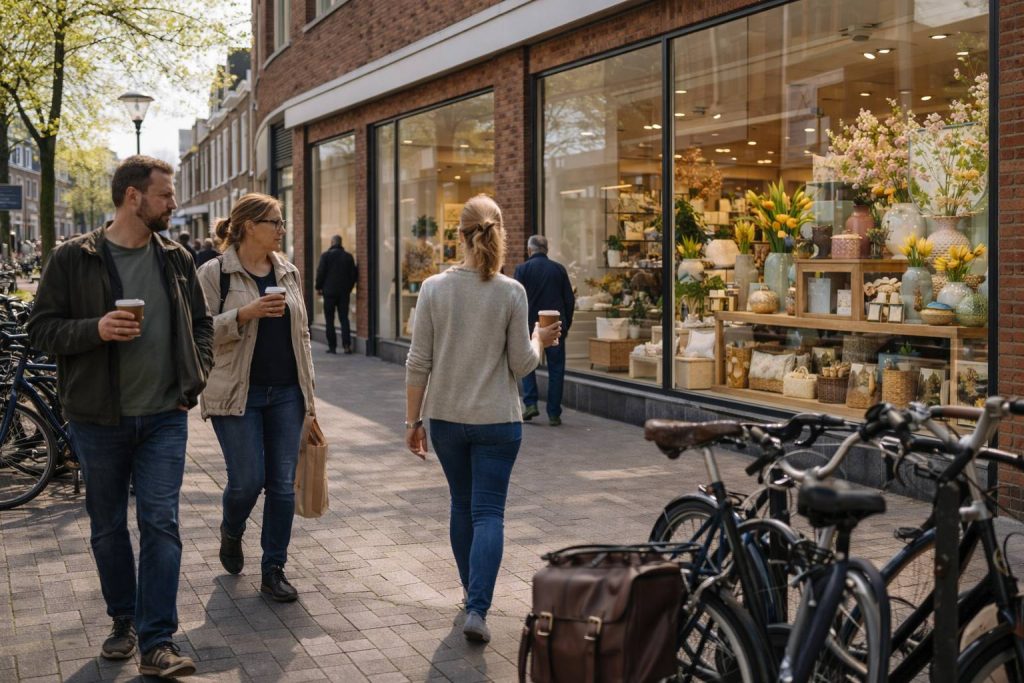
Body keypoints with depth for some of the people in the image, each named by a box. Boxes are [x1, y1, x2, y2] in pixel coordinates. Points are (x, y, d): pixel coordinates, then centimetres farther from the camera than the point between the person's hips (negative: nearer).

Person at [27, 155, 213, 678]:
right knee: (108, 527, 11)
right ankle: (123, 621, 30)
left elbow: (201, 324, 15)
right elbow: (41, 328, -5)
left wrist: (194, 382, 2)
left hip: (164, 418, 1)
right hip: (98, 419, -1)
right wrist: (96, 328, -22)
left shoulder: (176, 259, 6)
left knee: (160, 523, -4)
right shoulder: (73, 258, -5)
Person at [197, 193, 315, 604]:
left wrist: (308, 391, 12)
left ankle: (274, 570, 15)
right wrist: (244, 314, -24)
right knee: (247, 480, -5)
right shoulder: (214, 273, -4)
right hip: (238, 394, -4)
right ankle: (231, 533, 29)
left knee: (283, 484, 3)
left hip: (285, 393, 5)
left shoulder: (288, 273, 11)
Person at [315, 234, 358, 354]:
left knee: (329, 320, 4)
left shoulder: (325, 255, -5)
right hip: (344, 292, 3)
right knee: (344, 318, 6)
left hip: (329, 291, -3)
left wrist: (319, 287, 4)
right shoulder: (348, 256, 4)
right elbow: (354, 274, 6)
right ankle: (346, 345, -5)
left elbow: (320, 272, -7)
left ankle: (332, 346, 1)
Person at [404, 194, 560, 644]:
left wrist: (413, 420, 5)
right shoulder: (511, 292, -9)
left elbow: (418, 363, -4)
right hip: (496, 421, -2)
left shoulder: (434, 288, -5)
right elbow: (521, 364, -5)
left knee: (462, 505, 19)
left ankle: (472, 592, 34)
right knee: (488, 513, 2)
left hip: (445, 418, 2)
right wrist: (540, 340, 15)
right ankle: (477, 608, -11)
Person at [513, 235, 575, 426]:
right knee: (556, 369, 7)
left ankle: (530, 403, 3)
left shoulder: (522, 269, -4)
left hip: (531, 325, -1)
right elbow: (570, 300, 4)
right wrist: (566, 324, 13)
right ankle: (554, 414, 6)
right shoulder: (559, 269, 2)